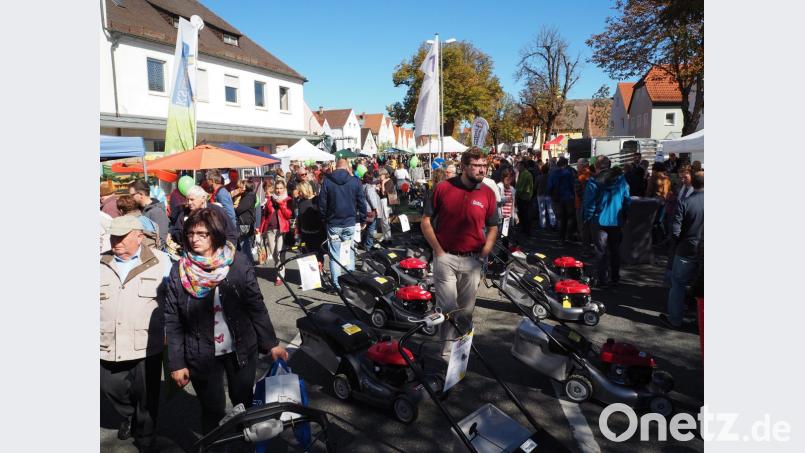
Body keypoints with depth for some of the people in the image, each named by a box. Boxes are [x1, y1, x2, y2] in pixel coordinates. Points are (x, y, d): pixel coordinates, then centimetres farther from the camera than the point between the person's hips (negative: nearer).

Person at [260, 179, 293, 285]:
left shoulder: (288, 200, 4)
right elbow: (265, 214, 14)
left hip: (282, 229, -4)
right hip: (270, 229, 4)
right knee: (273, 253, 6)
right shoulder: (270, 199, 14)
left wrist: (281, 204, -12)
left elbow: (289, 215, -6)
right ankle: (278, 272, 22)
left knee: (280, 252, -11)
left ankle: (280, 276, -7)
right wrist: (262, 229, 9)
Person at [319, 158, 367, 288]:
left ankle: (337, 284, 4)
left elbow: (322, 203, -1)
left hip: (333, 223, 0)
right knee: (350, 253, 11)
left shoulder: (327, 181, -3)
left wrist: (324, 220, 11)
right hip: (350, 223, 1)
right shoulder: (355, 181, -3)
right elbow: (362, 203, 0)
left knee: (335, 255, 5)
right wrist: (362, 219, 11)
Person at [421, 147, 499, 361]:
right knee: (448, 307, -1)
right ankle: (447, 353, 12)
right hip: (445, 257, -2)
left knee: (466, 311, 13)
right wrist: (438, 251, -6)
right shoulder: (443, 188, -5)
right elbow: (426, 221, 0)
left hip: (472, 260, 2)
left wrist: (483, 254, -3)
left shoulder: (487, 193, 1)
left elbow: (492, 228, 9)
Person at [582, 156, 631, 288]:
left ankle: (603, 280, 5)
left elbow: (588, 203, -13)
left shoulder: (594, 181, -12)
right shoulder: (621, 179, 1)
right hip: (617, 221, 4)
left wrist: (588, 218, -1)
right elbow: (627, 200, 4)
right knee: (615, 250, 14)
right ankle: (615, 278, 21)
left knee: (602, 251, 4)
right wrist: (624, 216, 13)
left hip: (600, 221, -4)